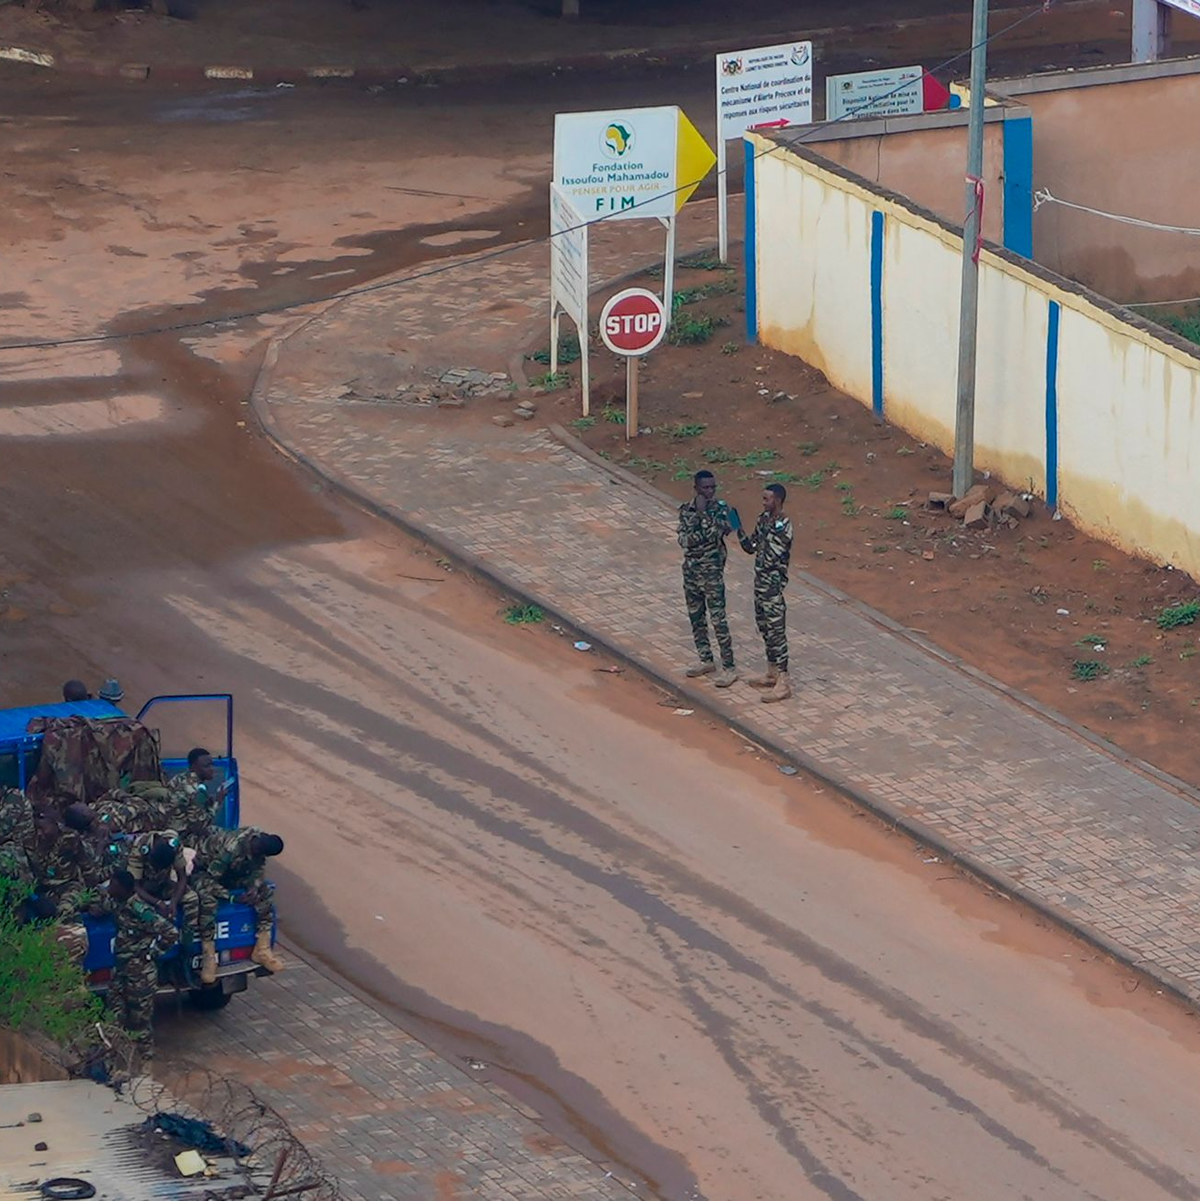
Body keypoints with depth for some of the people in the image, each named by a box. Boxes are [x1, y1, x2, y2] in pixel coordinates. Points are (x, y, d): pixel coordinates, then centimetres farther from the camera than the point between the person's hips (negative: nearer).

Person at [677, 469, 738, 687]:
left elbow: (715, 533, -23)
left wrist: (703, 514, -25)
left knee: (718, 621, -5)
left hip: (712, 573, -5)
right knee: (696, 618, 15)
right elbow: (683, 539, -12)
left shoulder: (720, 510, -9)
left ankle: (729, 668, 0)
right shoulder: (686, 510, 1)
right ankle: (706, 661, 30)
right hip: (691, 570, 5)